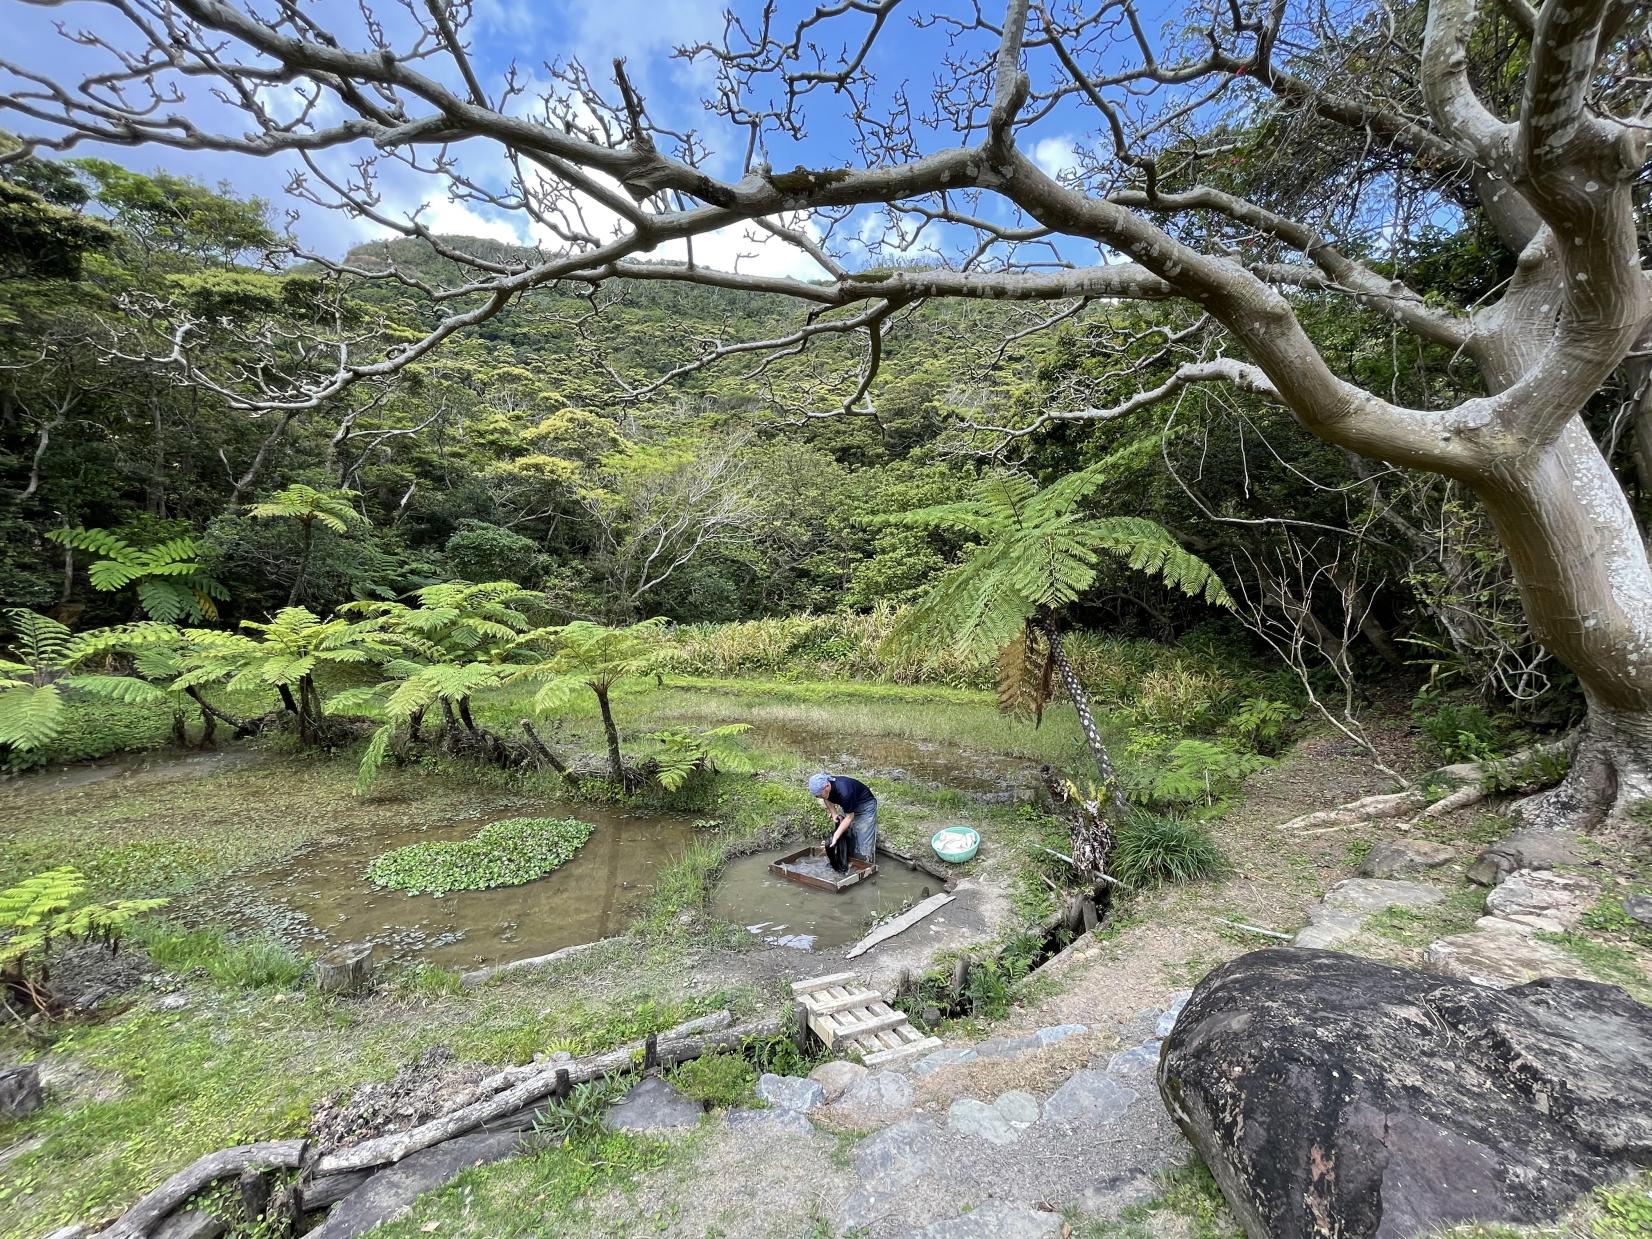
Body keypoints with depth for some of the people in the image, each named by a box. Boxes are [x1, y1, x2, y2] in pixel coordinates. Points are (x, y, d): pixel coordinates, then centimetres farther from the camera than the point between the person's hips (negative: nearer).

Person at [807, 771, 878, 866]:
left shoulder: (844, 792, -39)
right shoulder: (823, 786, -20)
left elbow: (849, 817, -29)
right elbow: (827, 799, 5)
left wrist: (835, 837, -31)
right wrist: (834, 814, -10)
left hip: (865, 805, -7)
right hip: (848, 806, 7)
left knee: (864, 840, -11)